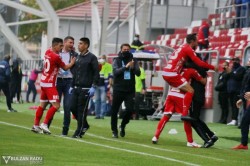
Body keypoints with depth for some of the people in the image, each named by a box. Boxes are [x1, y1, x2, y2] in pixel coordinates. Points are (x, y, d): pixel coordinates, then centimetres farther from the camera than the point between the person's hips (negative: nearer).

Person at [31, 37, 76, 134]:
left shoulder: (47, 52, 5)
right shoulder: (56, 57, -18)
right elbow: (65, 68, -5)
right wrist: (72, 63, 13)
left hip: (43, 82, 9)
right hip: (50, 84, -9)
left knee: (43, 105, 15)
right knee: (56, 105, -9)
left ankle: (36, 125, 16)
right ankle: (44, 124, -13)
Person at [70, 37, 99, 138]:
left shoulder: (92, 58, -6)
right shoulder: (77, 57, 16)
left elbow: (96, 73, -9)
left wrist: (94, 87, -15)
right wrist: (72, 86, 18)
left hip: (85, 89, -7)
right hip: (76, 88, 7)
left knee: (82, 110, -5)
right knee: (73, 107, 3)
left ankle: (79, 132, 0)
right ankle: (84, 125, 21)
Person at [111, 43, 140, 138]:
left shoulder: (133, 61, 7)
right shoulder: (116, 61, 2)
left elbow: (138, 73, -3)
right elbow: (116, 72, -13)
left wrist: (133, 67, -23)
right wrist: (126, 67, -27)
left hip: (130, 90, 1)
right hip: (118, 90, -1)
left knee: (130, 110, -9)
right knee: (114, 111, 2)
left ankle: (123, 126, 17)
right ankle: (114, 130, 16)